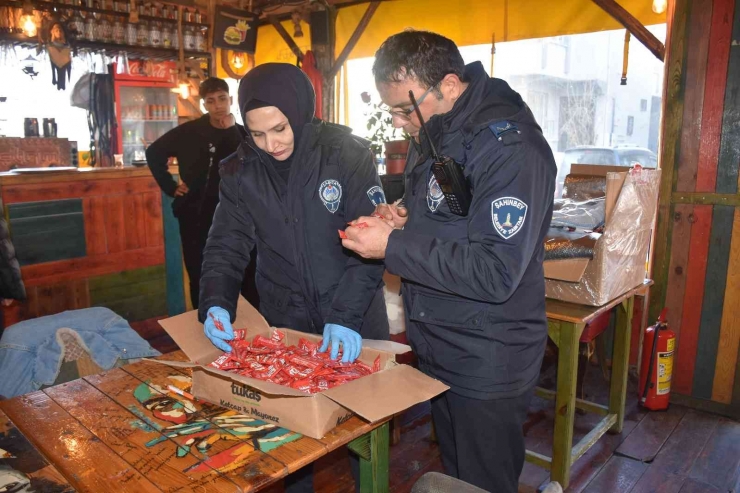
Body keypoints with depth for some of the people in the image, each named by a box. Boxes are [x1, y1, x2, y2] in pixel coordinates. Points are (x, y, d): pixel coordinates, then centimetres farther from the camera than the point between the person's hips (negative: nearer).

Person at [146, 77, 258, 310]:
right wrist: (170, 187, 4)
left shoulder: (242, 134, 3)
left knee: (247, 282, 1)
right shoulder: (188, 132, 2)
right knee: (201, 283, 11)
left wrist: (230, 131, -18)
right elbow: (154, 153, 12)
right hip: (196, 219, 0)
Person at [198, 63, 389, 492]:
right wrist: (216, 304, -20)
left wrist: (346, 316, -27)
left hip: (354, 325, -2)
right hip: (285, 325, 2)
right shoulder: (241, 171, -3)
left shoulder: (348, 154, -13)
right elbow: (227, 245, -2)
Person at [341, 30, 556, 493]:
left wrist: (393, 246, -25)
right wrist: (402, 214, -2)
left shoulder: (510, 147, -23)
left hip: (487, 364, -8)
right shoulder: (433, 133, 5)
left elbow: (495, 273, -28)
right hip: (438, 348, 8)